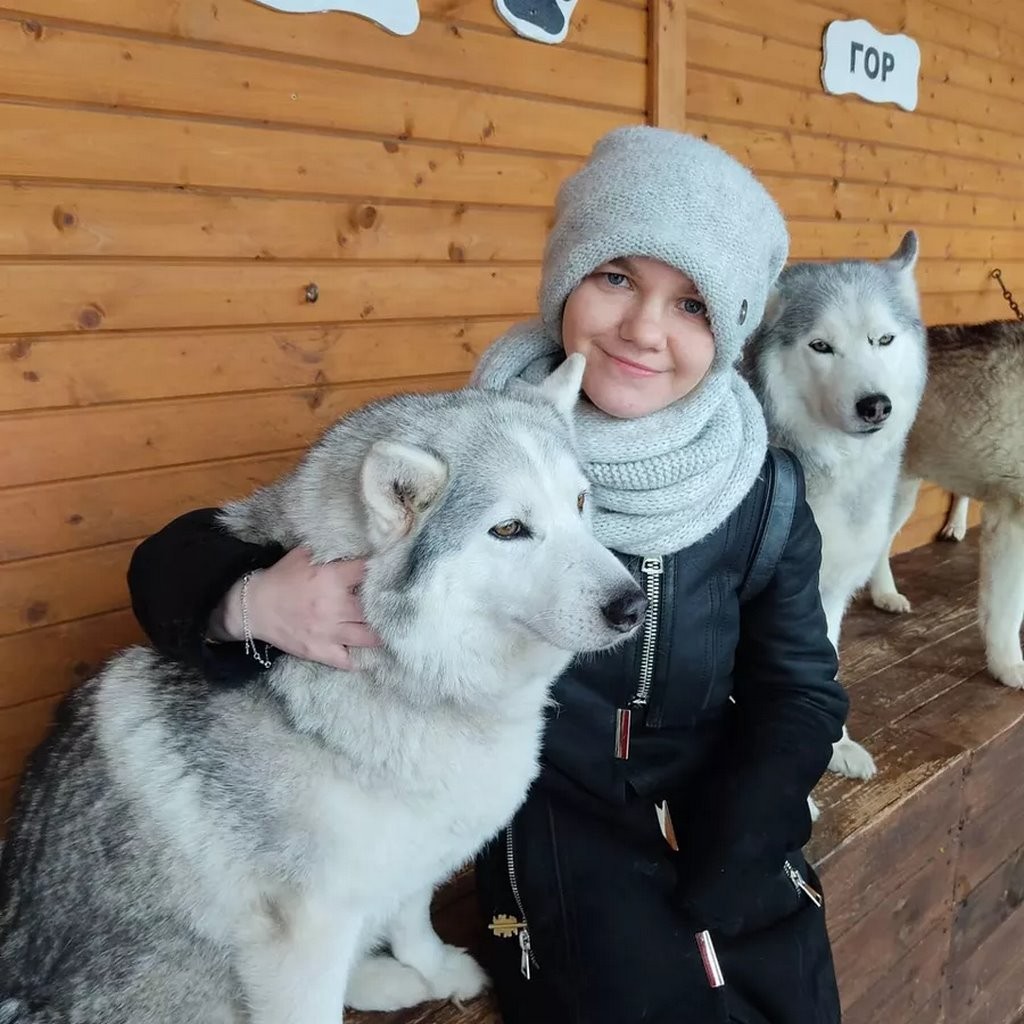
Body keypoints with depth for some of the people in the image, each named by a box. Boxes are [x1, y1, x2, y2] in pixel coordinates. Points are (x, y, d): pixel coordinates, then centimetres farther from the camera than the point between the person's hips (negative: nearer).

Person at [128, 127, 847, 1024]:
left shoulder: (762, 491, -10)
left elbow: (801, 691, -2)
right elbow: (182, 557, -14)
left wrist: (710, 892, -10)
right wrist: (252, 600, -38)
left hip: (731, 827, 3)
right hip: (556, 826, -2)